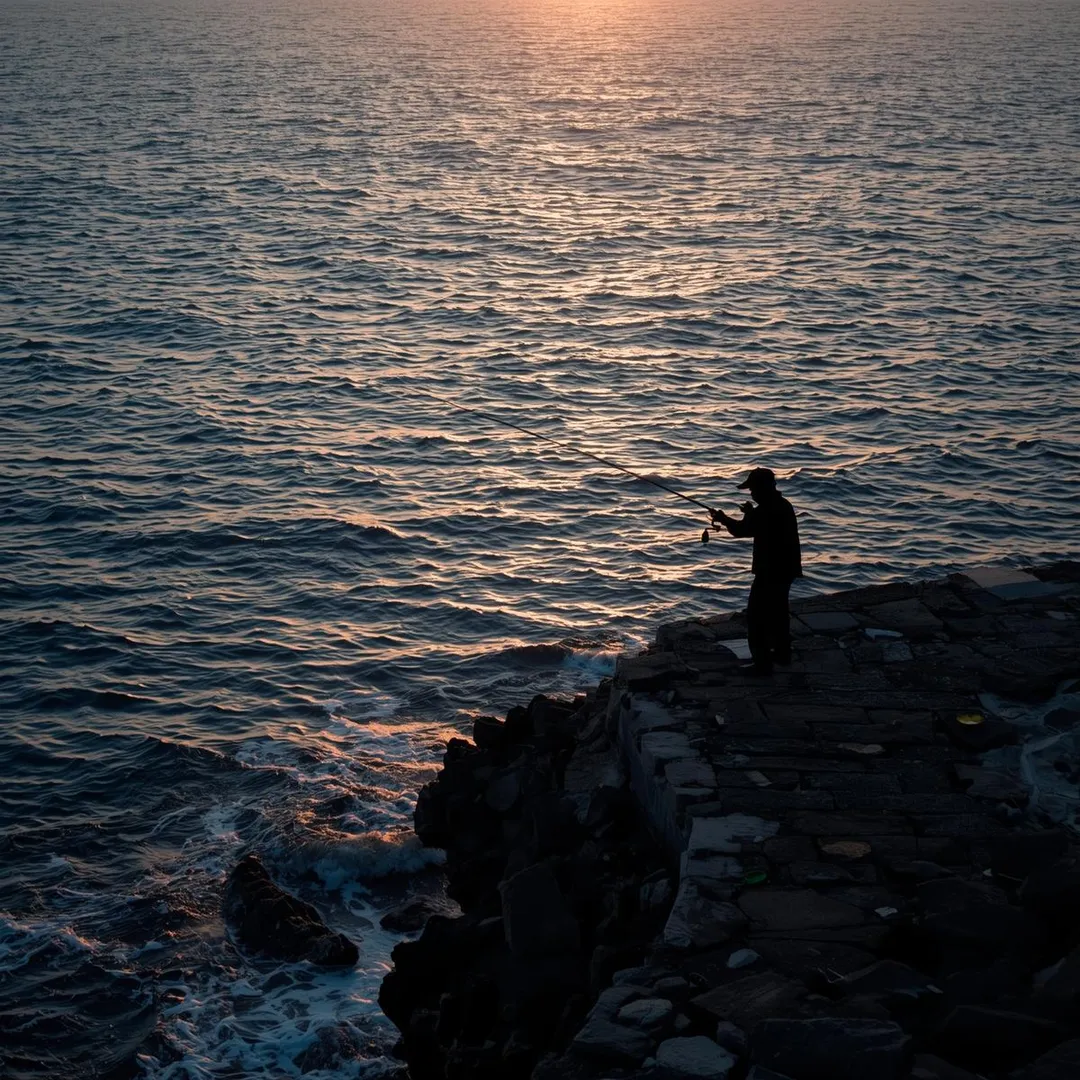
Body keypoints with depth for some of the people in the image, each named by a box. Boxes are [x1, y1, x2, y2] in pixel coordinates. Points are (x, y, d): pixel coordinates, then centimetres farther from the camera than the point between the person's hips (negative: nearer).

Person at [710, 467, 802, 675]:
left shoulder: (764, 511, -23)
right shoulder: (783, 506, 6)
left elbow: (741, 529, -12)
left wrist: (723, 518, 4)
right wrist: (752, 512, 28)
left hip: (770, 571, -10)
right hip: (786, 568, 10)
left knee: (756, 617, -4)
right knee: (778, 610, 24)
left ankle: (762, 663, -5)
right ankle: (782, 652, 36)